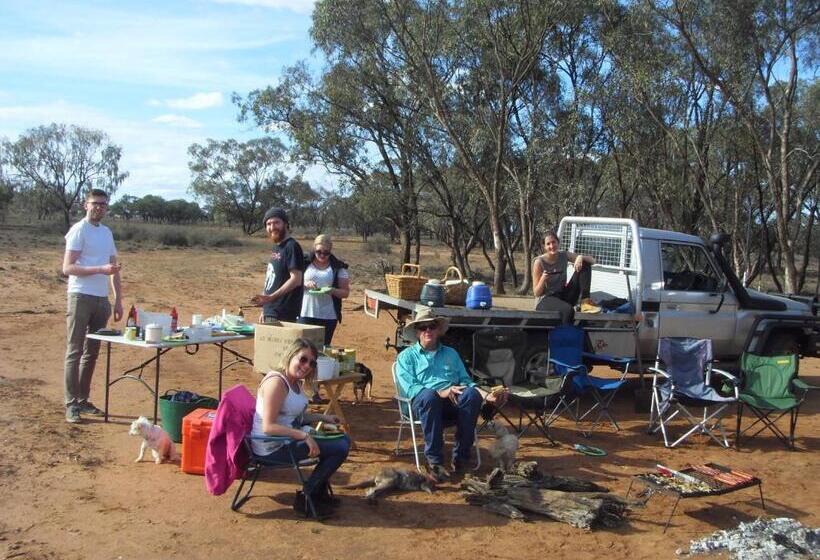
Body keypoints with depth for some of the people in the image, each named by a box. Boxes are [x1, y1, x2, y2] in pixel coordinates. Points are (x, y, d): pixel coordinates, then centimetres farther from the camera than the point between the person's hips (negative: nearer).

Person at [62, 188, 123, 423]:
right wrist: (100, 269, -24)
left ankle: (83, 400, 19)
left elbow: (114, 269, 18)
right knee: (75, 351, -3)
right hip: (81, 297, -7)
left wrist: (118, 300, 13)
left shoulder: (107, 232, 15)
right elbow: (67, 267, -14)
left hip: (102, 299, 7)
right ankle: (71, 404, 1)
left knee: (92, 352, 10)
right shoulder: (78, 230, -6)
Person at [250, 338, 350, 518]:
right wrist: (304, 436, -30)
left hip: (290, 436, 10)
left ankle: (319, 490, 28)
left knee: (343, 439, 16)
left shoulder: (295, 382, 9)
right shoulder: (276, 382, -22)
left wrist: (322, 417, 8)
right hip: (273, 447, -10)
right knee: (341, 448, -14)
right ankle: (305, 497, 0)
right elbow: (268, 427, -27)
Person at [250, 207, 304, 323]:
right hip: (270, 312, 9)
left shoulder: (291, 246, -12)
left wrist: (271, 297, -27)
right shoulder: (275, 248, 16)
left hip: (283, 314, -9)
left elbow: (296, 279, -20)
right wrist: (264, 310, 19)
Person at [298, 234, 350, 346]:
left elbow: (345, 292, 2)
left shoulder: (338, 268, 3)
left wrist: (332, 290, -18)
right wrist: (305, 284, -14)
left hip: (328, 316, 0)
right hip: (306, 314, 1)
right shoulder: (305, 263, 5)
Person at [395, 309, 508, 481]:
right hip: (423, 404, -3)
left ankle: (461, 457, -23)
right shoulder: (407, 356, 16)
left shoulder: (451, 353, 29)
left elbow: (466, 382, 20)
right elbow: (410, 388, 0)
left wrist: (488, 395, 0)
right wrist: (441, 393, -16)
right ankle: (434, 460, -30)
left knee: (472, 394, -31)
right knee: (429, 395, -39)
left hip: (454, 405, 3)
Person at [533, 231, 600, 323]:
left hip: (563, 297, 6)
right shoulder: (539, 262, -13)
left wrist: (581, 257, -21)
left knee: (585, 264, -6)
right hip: (545, 300, -6)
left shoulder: (564, 256, 0)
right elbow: (536, 293, -13)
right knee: (568, 310, -41)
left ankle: (586, 302, -16)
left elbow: (592, 261, 1)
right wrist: (543, 279, -32)